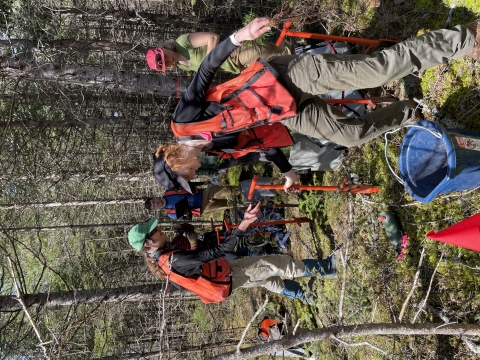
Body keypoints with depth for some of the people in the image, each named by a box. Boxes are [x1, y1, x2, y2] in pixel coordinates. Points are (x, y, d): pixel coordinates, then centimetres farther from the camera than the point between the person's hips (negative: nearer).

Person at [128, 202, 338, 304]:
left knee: (266, 280, 25)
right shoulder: (175, 260, -37)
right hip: (228, 277, -9)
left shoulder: (157, 259, -6)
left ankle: (298, 293, 46)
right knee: (275, 265, -5)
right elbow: (218, 253, -42)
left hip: (221, 272, 9)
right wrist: (243, 225, -46)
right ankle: (321, 269, 12)